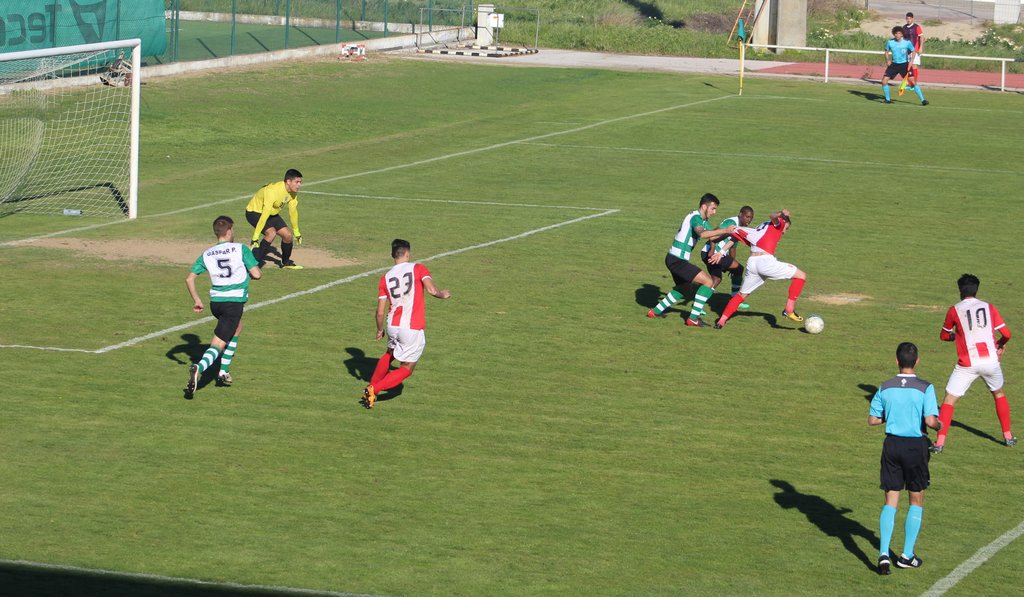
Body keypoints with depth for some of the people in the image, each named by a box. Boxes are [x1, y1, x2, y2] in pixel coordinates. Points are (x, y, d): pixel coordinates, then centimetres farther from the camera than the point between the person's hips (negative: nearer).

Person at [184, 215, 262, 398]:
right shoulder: (241, 249, -4)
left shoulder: (207, 254, 8)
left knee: (237, 327, 33)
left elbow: (189, 278, 3)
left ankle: (224, 372, 27)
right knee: (217, 345, -6)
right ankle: (198, 368, -35)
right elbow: (257, 274, -7)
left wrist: (196, 300, 14)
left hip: (215, 301, 5)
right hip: (235, 301, -5)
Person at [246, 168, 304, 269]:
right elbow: (264, 216, -38)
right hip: (254, 212, -8)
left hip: (273, 213, 8)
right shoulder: (273, 192, -37)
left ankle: (286, 262, 29)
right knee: (271, 233, -29)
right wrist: (255, 237, -37)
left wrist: (296, 232, 11)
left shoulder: (292, 193, -10)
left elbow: (293, 211, 4)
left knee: (288, 235, 2)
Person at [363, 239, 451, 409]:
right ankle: (374, 389, -6)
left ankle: (371, 388, 33)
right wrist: (442, 294, 2)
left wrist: (380, 330, 19)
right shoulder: (418, 269, -5)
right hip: (413, 330, -4)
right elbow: (431, 290, -20)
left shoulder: (386, 278, 4)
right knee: (406, 369, 9)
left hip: (392, 325, 4)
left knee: (389, 355, 33)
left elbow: (380, 312, 2)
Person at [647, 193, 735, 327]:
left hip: (674, 259, 11)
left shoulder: (702, 219, 15)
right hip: (677, 260, -11)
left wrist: (728, 232, 2)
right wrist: (724, 230, -40)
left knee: (682, 288, 31)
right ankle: (693, 318, -10)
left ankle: (655, 311, 37)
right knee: (708, 281, -13)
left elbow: (713, 235, 18)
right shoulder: (695, 218, -18)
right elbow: (702, 234, -37)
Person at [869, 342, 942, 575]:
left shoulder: (885, 388, -1)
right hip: (916, 446, -2)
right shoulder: (925, 388, -12)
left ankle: (884, 553, -5)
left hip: (892, 445, 2)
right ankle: (907, 555, 17)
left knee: (890, 501, 9)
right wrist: (940, 425, 2)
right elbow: (930, 420, -20)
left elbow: (872, 419, 3)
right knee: (916, 500, 14)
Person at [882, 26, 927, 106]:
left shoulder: (907, 42, -10)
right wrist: (887, 60, -7)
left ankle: (923, 100, -6)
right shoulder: (890, 42, -6)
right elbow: (887, 51, 10)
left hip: (904, 64, -2)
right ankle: (888, 99, 12)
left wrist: (911, 61, -11)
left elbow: (913, 51, 3)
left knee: (912, 81, -12)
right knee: (884, 81, -8)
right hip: (894, 64, 2)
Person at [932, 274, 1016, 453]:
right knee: (999, 394, 27)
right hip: (991, 360, 3)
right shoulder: (989, 307, 6)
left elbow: (944, 336, 14)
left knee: (949, 400, 3)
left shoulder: (954, 310, 1)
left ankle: (940, 442, -8)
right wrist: (1001, 345, 27)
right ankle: (1008, 436, 31)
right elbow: (1006, 334, 5)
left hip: (967, 364, -3)